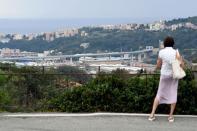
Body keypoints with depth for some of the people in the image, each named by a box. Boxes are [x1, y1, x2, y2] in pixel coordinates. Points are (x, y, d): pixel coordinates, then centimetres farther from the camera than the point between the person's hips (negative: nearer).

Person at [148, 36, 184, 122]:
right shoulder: (176, 52, -10)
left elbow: (158, 66, -1)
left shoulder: (161, 52, -7)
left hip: (164, 75, 1)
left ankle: (152, 114, 4)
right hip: (174, 75, -1)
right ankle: (171, 116, 6)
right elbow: (182, 65, -13)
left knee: (159, 94, 10)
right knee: (173, 95, 9)